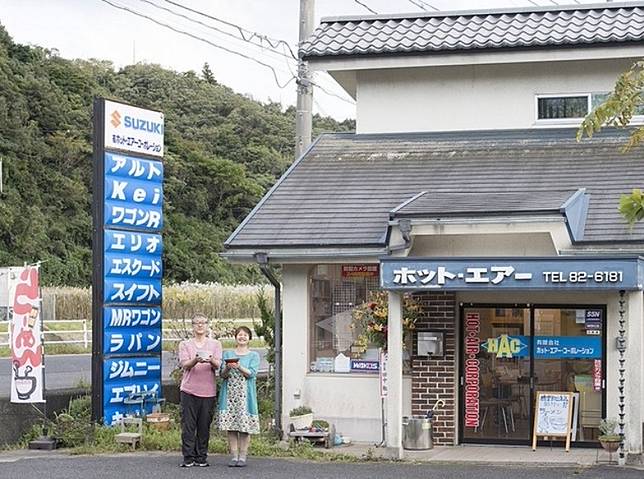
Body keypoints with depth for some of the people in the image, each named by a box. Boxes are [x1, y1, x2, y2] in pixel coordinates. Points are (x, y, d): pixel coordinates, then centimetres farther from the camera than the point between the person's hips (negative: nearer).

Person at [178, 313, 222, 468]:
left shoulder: (215, 344, 12)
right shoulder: (185, 345, 10)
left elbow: (217, 366, -1)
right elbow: (184, 365, -5)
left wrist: (211, 360, -25)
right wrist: (195, 360, -27)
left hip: (208, 390, 1)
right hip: (189, 390, -1)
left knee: (204, 426, 2)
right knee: (188, 425, -5)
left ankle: (201, 458, 9)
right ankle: (188, 458, -3)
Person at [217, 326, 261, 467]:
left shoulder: (253, 356, 7)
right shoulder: (228, 354, 14)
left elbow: (251, 374, -7)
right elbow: (223, 375, 7)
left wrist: (239, 367, -22)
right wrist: (227, 368, -15)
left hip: (245, 395, -2)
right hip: (230, 394, 2)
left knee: (244, 426, -5)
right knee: (231, 426, -1)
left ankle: (242, 457, 1)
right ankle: (234, 456, 5)